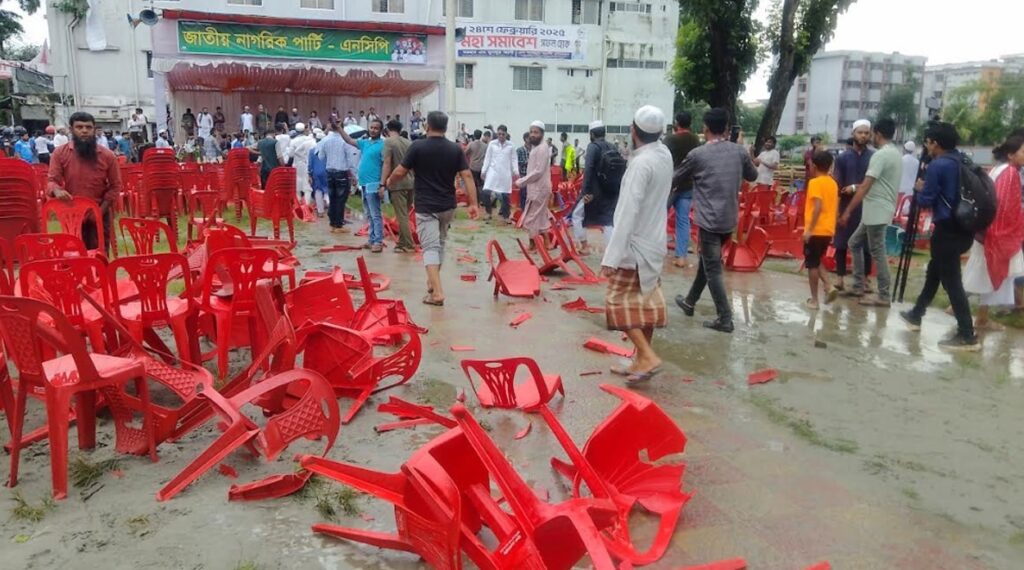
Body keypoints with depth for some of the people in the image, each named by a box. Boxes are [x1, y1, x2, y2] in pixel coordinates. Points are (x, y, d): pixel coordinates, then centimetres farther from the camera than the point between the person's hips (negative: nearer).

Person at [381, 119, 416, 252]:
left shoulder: (389, 141, -6)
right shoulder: (408, 143, 12)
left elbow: (387, 164, -14)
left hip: (397, 184, -7)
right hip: (410, 183, 7)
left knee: (402, 216, -3)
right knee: (405, 214, 15)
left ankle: (408, 245, -2)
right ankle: (403, 243, 21)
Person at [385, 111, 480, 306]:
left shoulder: (418, 147, -8)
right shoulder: (455, 149, 0)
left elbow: (400, 173, -4)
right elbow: (467, 176, -5)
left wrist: (389, 182, 17)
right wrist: (473, 203, -3)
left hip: (425, 206, -4)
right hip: (447, 205, 4)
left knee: (430, 247, -6)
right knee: (439, 243, 20)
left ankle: (437, 291, -18)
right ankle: (432, 282, 33)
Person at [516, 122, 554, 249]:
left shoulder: (542, 148, -18)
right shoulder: (537, 147, 14)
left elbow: (538, 171, -23)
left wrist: (522, 181, -19)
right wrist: (523, 180, 8)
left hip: (539, 188, -10)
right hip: (537, 187, 10)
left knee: (532, 218, -4)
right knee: (541, 216, 16)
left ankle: (533, 245, 4)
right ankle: (546, 243, 23)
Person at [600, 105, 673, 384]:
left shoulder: (641, 163, -23)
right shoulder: (664, 154, 2)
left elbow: (628, 212, -27)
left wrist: (612, 256, -27)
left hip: (636, 245, -8)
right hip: (654, 241, 9)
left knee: (618, 301, 0)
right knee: (646, 302, 13)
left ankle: (648, 357, -6)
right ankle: (641, 360, 21)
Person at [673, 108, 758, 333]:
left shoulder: (697, 154, -8)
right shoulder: (740, 152, 3)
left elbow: (676, 179, 6)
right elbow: (753, 176, 21)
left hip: (709, 219, -6)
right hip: (730, 219, 6)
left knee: (713, 269, 0)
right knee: (707, 260, 21)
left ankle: (725, 318, -2)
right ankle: (690, 302, 35)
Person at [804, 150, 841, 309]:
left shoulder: (815, 183, -13)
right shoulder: (833, 183, 11)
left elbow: (818, 207, -22)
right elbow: (836, 208, 14)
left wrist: (809, 229, -21)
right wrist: (832, 226, 21)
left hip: (816, 231, -8)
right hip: (828, 230, 8)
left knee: (811, 264, 2)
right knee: (816, 262, 22)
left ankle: (814, 300, 6)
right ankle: (829, 287, 6)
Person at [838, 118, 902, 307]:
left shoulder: (880, 155, -17)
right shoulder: (897, 154, 14)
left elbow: (865, 187, -20)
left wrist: (848, 211, -18)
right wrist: (859, 187, 26)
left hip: (876, 211, -10)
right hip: (880, 210, 10)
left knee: (877, 252, -3)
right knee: (855, 243, 17)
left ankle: (883, 296, 3)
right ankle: (858, 287, 20)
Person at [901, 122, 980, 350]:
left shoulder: (937, 165, -15)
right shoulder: (962, 161, 11)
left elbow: (925, 201, -13)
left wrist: (920, 188, 7)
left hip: (947, 230, -9)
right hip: (964, 228, 9)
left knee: (951, 281, -5)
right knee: (934, 271, 22)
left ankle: (967, 335, -5)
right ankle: (916, 315, 35)